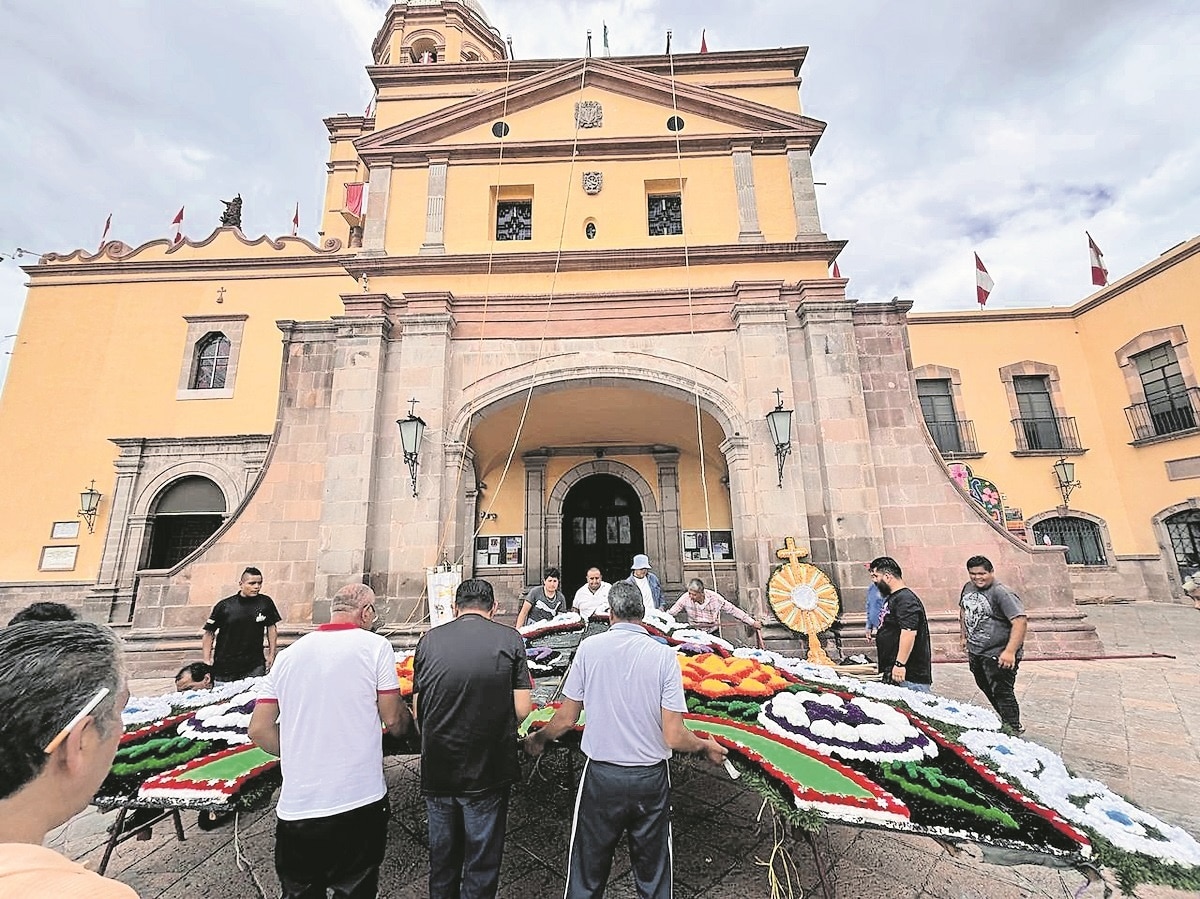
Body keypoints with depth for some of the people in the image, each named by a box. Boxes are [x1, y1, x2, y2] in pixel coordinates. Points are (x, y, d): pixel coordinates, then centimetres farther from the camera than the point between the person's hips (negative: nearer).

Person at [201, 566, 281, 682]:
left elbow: (271, 627, 7)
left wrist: (271, 655, 5)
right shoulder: (224, 606, -6)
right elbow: (209, 633, 1)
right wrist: (207, 660, -3)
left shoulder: (265, 602, -2)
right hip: (224, 666, 0)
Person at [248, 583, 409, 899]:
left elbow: (259, 730, 5)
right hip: (359, 802, -4)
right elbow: (393, 720, -6)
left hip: (295, 808, 4)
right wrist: (406, 718, 16)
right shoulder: (374, 646, -11)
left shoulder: (288, 654, 3)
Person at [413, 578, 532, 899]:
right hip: (487, 773, -2)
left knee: (442, 857, 25)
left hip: (436, 771, 3)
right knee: (481, 863, 17)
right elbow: (521, 710, -11)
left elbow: (417, 710, 2)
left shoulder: (429, 640, -4)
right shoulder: (509, 639, -10)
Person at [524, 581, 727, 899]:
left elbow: (565, 719, -4)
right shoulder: (663, 655, -12)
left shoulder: (589, 647, -11)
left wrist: (538, 738, 16)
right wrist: (707, 746, 8)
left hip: (601, 777, 0)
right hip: (651, 779, 0)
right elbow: (674, 737, -12)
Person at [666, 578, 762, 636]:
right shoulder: (685, 598, -13)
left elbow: (733, 610, -5)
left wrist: (752, 622, -4)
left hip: (713, 633, 0)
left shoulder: (714, 598, -13)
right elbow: (670, 613, -7)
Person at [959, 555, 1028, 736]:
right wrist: (965, 636, 19)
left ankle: (1012, 729, 18)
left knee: (1002, 693, 1)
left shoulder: (1002, 594, -21)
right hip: (975, 652, 8)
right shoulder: (968, 587, 3)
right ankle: (1005, 721, 40)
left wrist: (1010, 651, -33)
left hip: (998, 655, -8)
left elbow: (1020, 621, -28)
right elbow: (963, 610, 20)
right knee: (987, 689, 21)